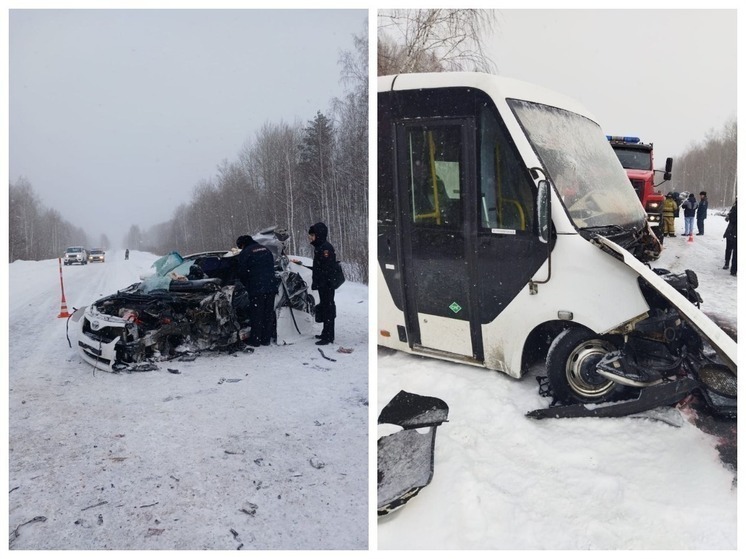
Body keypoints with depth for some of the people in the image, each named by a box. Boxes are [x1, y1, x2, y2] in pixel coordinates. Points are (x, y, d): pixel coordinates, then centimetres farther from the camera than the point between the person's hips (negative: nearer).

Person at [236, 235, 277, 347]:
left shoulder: (245, 253, -2)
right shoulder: (266, 249, 18)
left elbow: (241, 273, -3)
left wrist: (246, 284, 14)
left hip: (256, 288, -6)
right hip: (271, 287, 6)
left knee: (256, 314, 1)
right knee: (268, 313, 9)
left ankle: (255, 340, 5)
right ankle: (266, 339, 14)